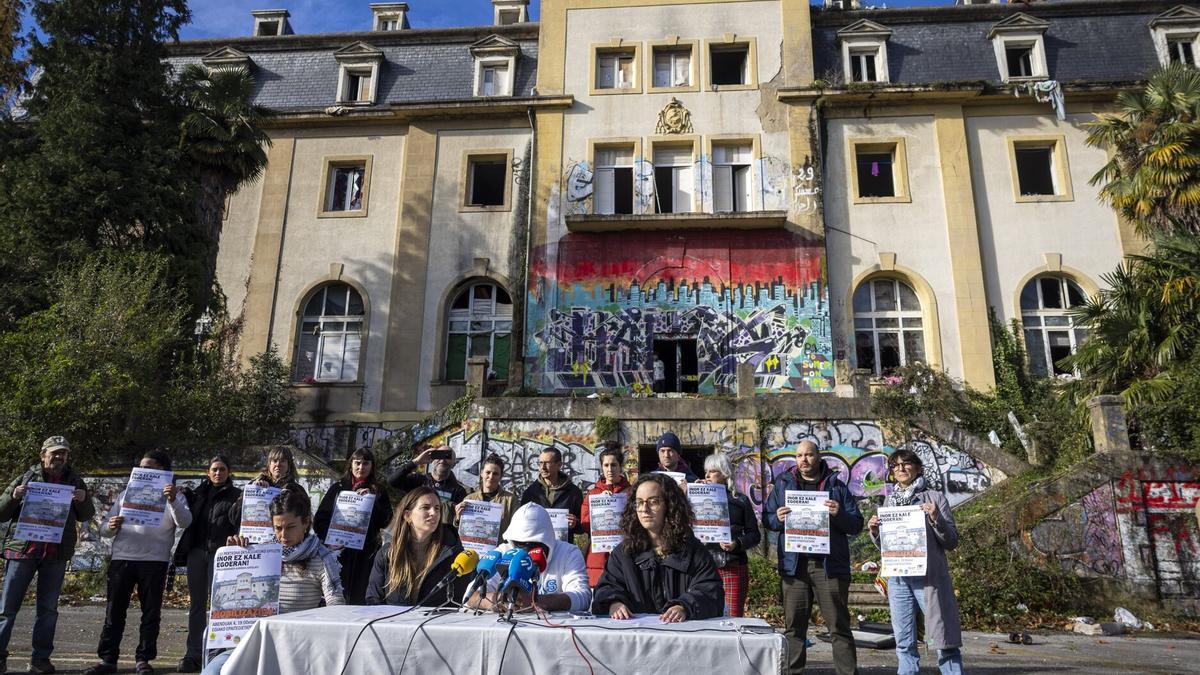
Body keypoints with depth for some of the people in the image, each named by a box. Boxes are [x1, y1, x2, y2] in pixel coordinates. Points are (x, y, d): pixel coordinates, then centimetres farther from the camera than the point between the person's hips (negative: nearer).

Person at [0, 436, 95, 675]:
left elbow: (86, 516, 13)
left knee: (48, 608, 6)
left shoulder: (74, 482, 11)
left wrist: (83, 500, -8)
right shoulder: (26, 478, 6)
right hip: (22, 549, -2)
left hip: (56, 554, 2)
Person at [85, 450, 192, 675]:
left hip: (155, 561, -3)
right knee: (114, 610, 4)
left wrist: (173, 501, -29)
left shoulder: (174, 497, 6)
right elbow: (104, 528, 15)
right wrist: (110, 527, -10)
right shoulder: (126, 494, 16)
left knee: (151, 612, 1)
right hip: (122, 558, 3)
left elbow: (184, 522, -12)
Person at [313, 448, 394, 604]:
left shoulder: (379, 492, 12)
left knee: (359, 598, -8)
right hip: (339, 552, 1)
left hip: (365, 555, -1)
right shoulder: (337, 488, 14)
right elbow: (319, 520, 10)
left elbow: (385, 521, 1)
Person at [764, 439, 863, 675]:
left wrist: (839, 515, -14)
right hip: (794, 565, 1)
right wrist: (777, 518, -10)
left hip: (830, 565, -1)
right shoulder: (783, 484, 12)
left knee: (839, 625, 2)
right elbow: (766, 518, 12)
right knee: (793, 626, 7)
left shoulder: (836, 486, 9)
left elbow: (856, 524, 6)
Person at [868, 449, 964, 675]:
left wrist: (936, 519, -16)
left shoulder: (935, 497, 1)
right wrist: (874, 532, -1)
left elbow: (951, 542, 0)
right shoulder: (889, 501, 13)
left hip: (929, 577, -4)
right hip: (898, 579, 4)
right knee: (904, 644, 8)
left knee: (944, 641, -2)